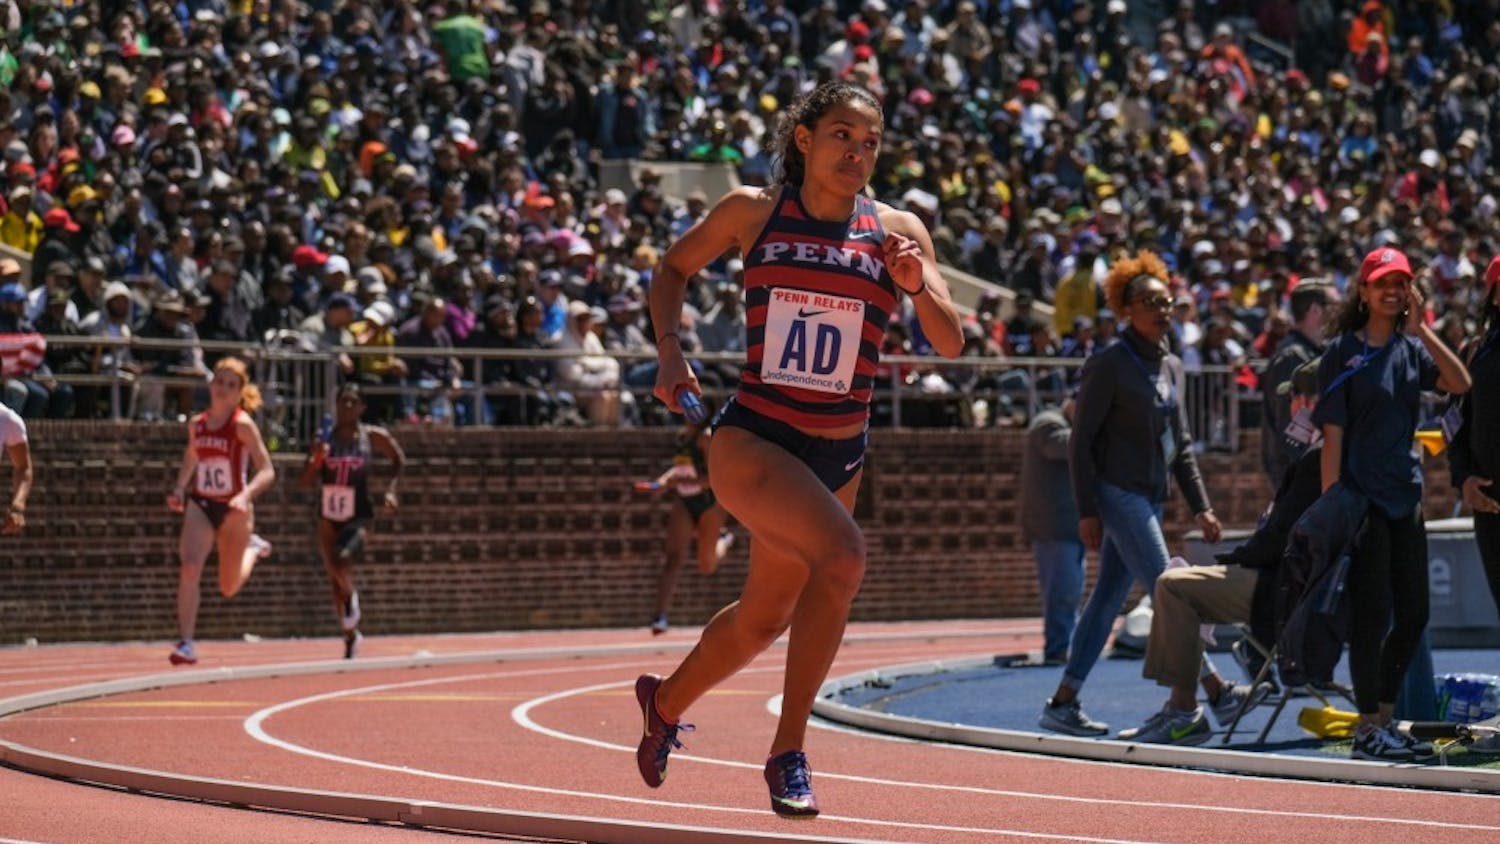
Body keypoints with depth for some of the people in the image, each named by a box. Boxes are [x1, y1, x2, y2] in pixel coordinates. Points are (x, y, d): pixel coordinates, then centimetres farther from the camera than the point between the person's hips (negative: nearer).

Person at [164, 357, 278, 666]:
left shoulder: (242, 424, -13)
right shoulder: (196, 424, 2)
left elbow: (267, 472, -15)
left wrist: (246, 495, -32)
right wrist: (179, 489, 9)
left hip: (233, 510, -3)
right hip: (200, 505, 3)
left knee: (228, 588, 12)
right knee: (190, 568, -23)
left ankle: (252, 549, 44)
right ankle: (186, 644, -19)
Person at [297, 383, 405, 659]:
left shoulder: (373, 437, -6)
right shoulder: (324, 440, -3)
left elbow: (399, 459, 11)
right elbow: (303, 482, -5)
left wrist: (390, 490, -1)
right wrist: (316, 460, -23)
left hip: (358, 517, -3)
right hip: (328, 517, 3)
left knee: (342, 559, -31)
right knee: (333, 579, 11)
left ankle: (351, 597, 2)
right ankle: (350, 635, 31)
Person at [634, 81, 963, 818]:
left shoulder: (896, 231, 0)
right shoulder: (753, 211, -3)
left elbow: (950, 345, -3)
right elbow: (674, 268, 14)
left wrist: (917, 287, -22)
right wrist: (668, 348, -1)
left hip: (838, 454, 4)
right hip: (751, 440, -4)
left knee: (764, 617, 18)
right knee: (841, 553, -29)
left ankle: (666, 702, 49)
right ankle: (788, 752, -20)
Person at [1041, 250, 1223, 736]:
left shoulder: (1171, 367, 14)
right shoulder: (1110, 365, -9)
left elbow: (1181, 445, 20)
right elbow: (1081, 441, -10)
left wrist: (1201, 507, 14)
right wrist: (1087, 510, -15)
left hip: (1149, 497, 8)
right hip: (1118, 492, -8)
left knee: (1109, 599, 6)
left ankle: (1063, 702, 9)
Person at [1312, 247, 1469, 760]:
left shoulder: (1410, 349, 11)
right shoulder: (1343, 352, -3)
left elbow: (1460, 384, -6)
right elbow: (1333, 433, -8)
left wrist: (1421, 329, -10)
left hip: (1406, 496, 6)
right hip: (1362, 497, -6)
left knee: (1413, 615, 8)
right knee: (1372, 614, -7)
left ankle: (1385, 714, 21)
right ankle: (1368, 728, -2)